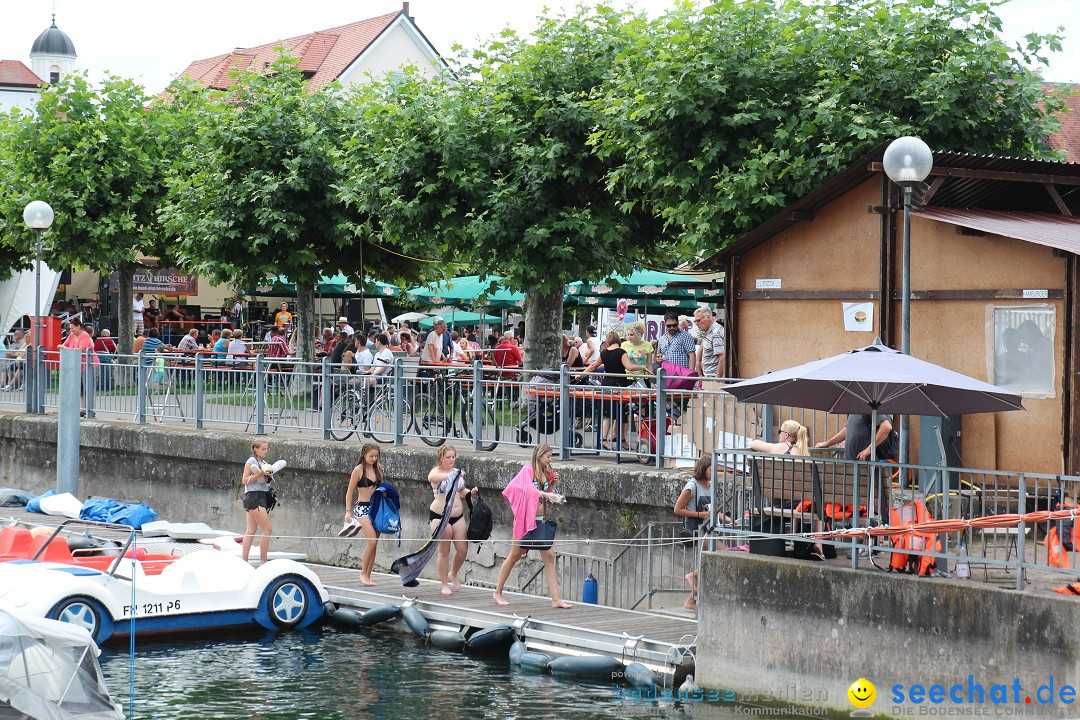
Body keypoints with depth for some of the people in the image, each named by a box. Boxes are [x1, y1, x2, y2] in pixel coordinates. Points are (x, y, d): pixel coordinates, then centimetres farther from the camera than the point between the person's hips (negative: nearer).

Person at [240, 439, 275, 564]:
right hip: (253, 496, -9)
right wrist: (259, 474, -21)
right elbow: (244, 480, -12)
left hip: (263, 496, 9)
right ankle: (263, 561, -9)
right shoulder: (251, 462, -6)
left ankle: (244, 560, 6)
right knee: (267, 529, -12)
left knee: (251, 531, 6)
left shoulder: (264, 463, 17)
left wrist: (269, 476, 6)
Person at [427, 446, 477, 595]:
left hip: (458, 516, 5)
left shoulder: (457, 472, 9)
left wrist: (471, 492, 0)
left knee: (463, 550, 3)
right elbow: (431, 477, -35)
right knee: (444, 551, 1)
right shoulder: (436, 471, -8)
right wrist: (455, 475, -48)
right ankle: (445, 585, 13)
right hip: (440, 516, -5)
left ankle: (453, 575, 29)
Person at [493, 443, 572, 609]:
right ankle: (498, 592, 19)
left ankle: (556, 599, -3)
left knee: (549, 556, -1)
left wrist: (552, 482, 4)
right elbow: (528, 489, -27)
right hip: (526, 519, -6)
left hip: (541, 520, 7)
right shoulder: (528, 470, -9)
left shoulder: (546, 472, 11)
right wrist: (547, 494, -37)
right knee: (515, 556, 5)